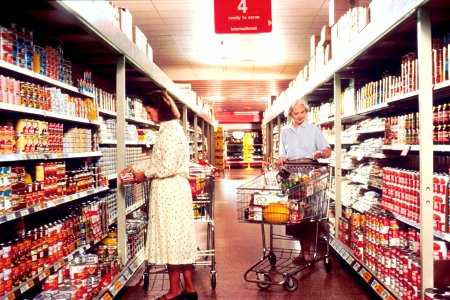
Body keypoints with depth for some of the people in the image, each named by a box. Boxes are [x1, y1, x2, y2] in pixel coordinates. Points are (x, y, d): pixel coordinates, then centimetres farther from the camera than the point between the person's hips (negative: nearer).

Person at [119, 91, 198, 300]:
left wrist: (145, 174, -7)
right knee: (180, 238, 12)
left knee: (170, 238, 1)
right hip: (172, 190, 10)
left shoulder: (171, 130, -15)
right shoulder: (170, 129, 15)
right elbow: (157, 160, 22)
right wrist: (135, 168, 17)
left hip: (170, 191, -10)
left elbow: (168, 167, -20)